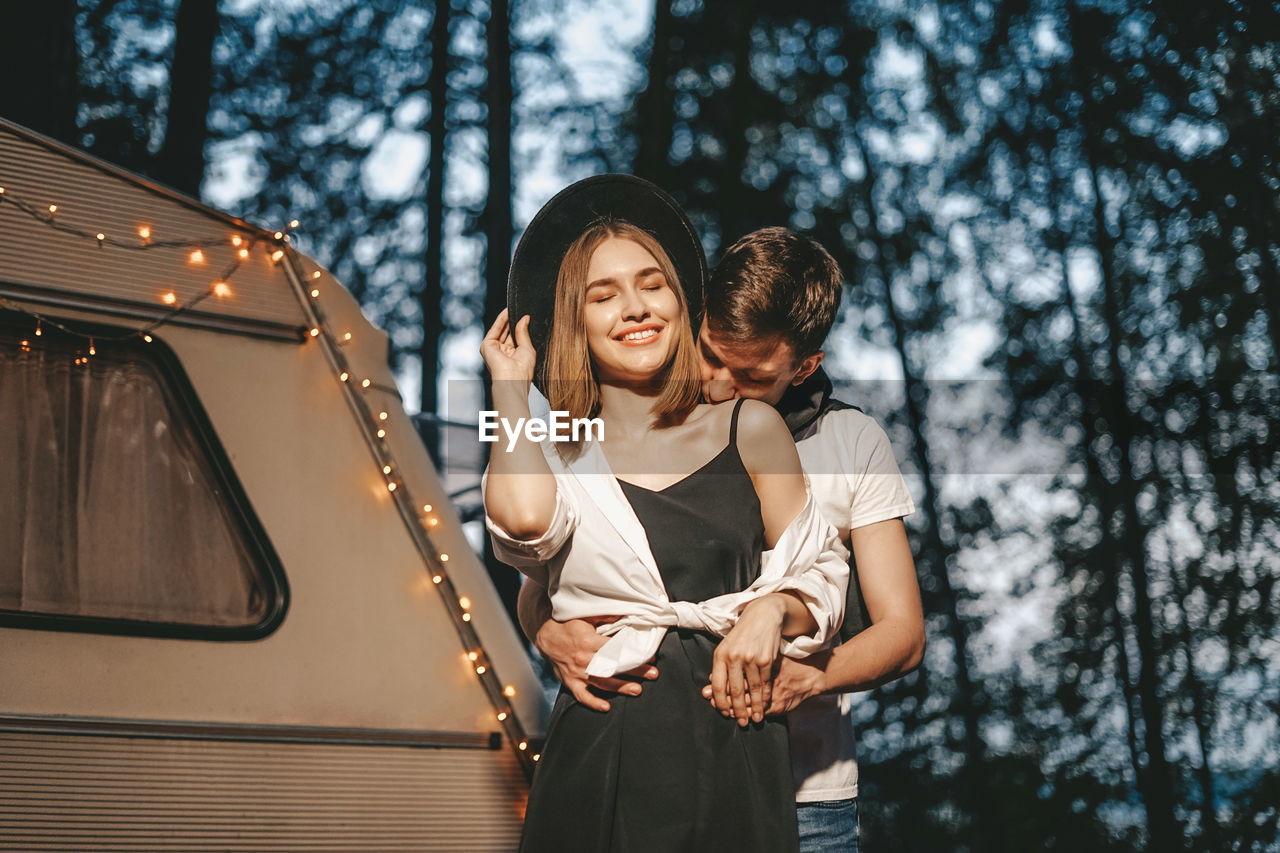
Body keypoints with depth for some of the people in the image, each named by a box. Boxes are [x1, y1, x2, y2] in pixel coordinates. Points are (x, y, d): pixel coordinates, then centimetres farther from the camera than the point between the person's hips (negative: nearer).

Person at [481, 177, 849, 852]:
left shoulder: (749, 429, 8)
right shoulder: (556, 455, 5)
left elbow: (820, 571, 11)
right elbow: (523, 517, -20)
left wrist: (773, 610, -12)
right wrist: (510, 384, -3)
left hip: (738, 751, 1)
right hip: (603, 762, -1)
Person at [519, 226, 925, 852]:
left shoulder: (854, 444, 3)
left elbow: (902, 634, 1)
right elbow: (538, 589, 6)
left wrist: (803, 678, -20)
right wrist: (553, 635, -19)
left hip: (804, 799, 0)